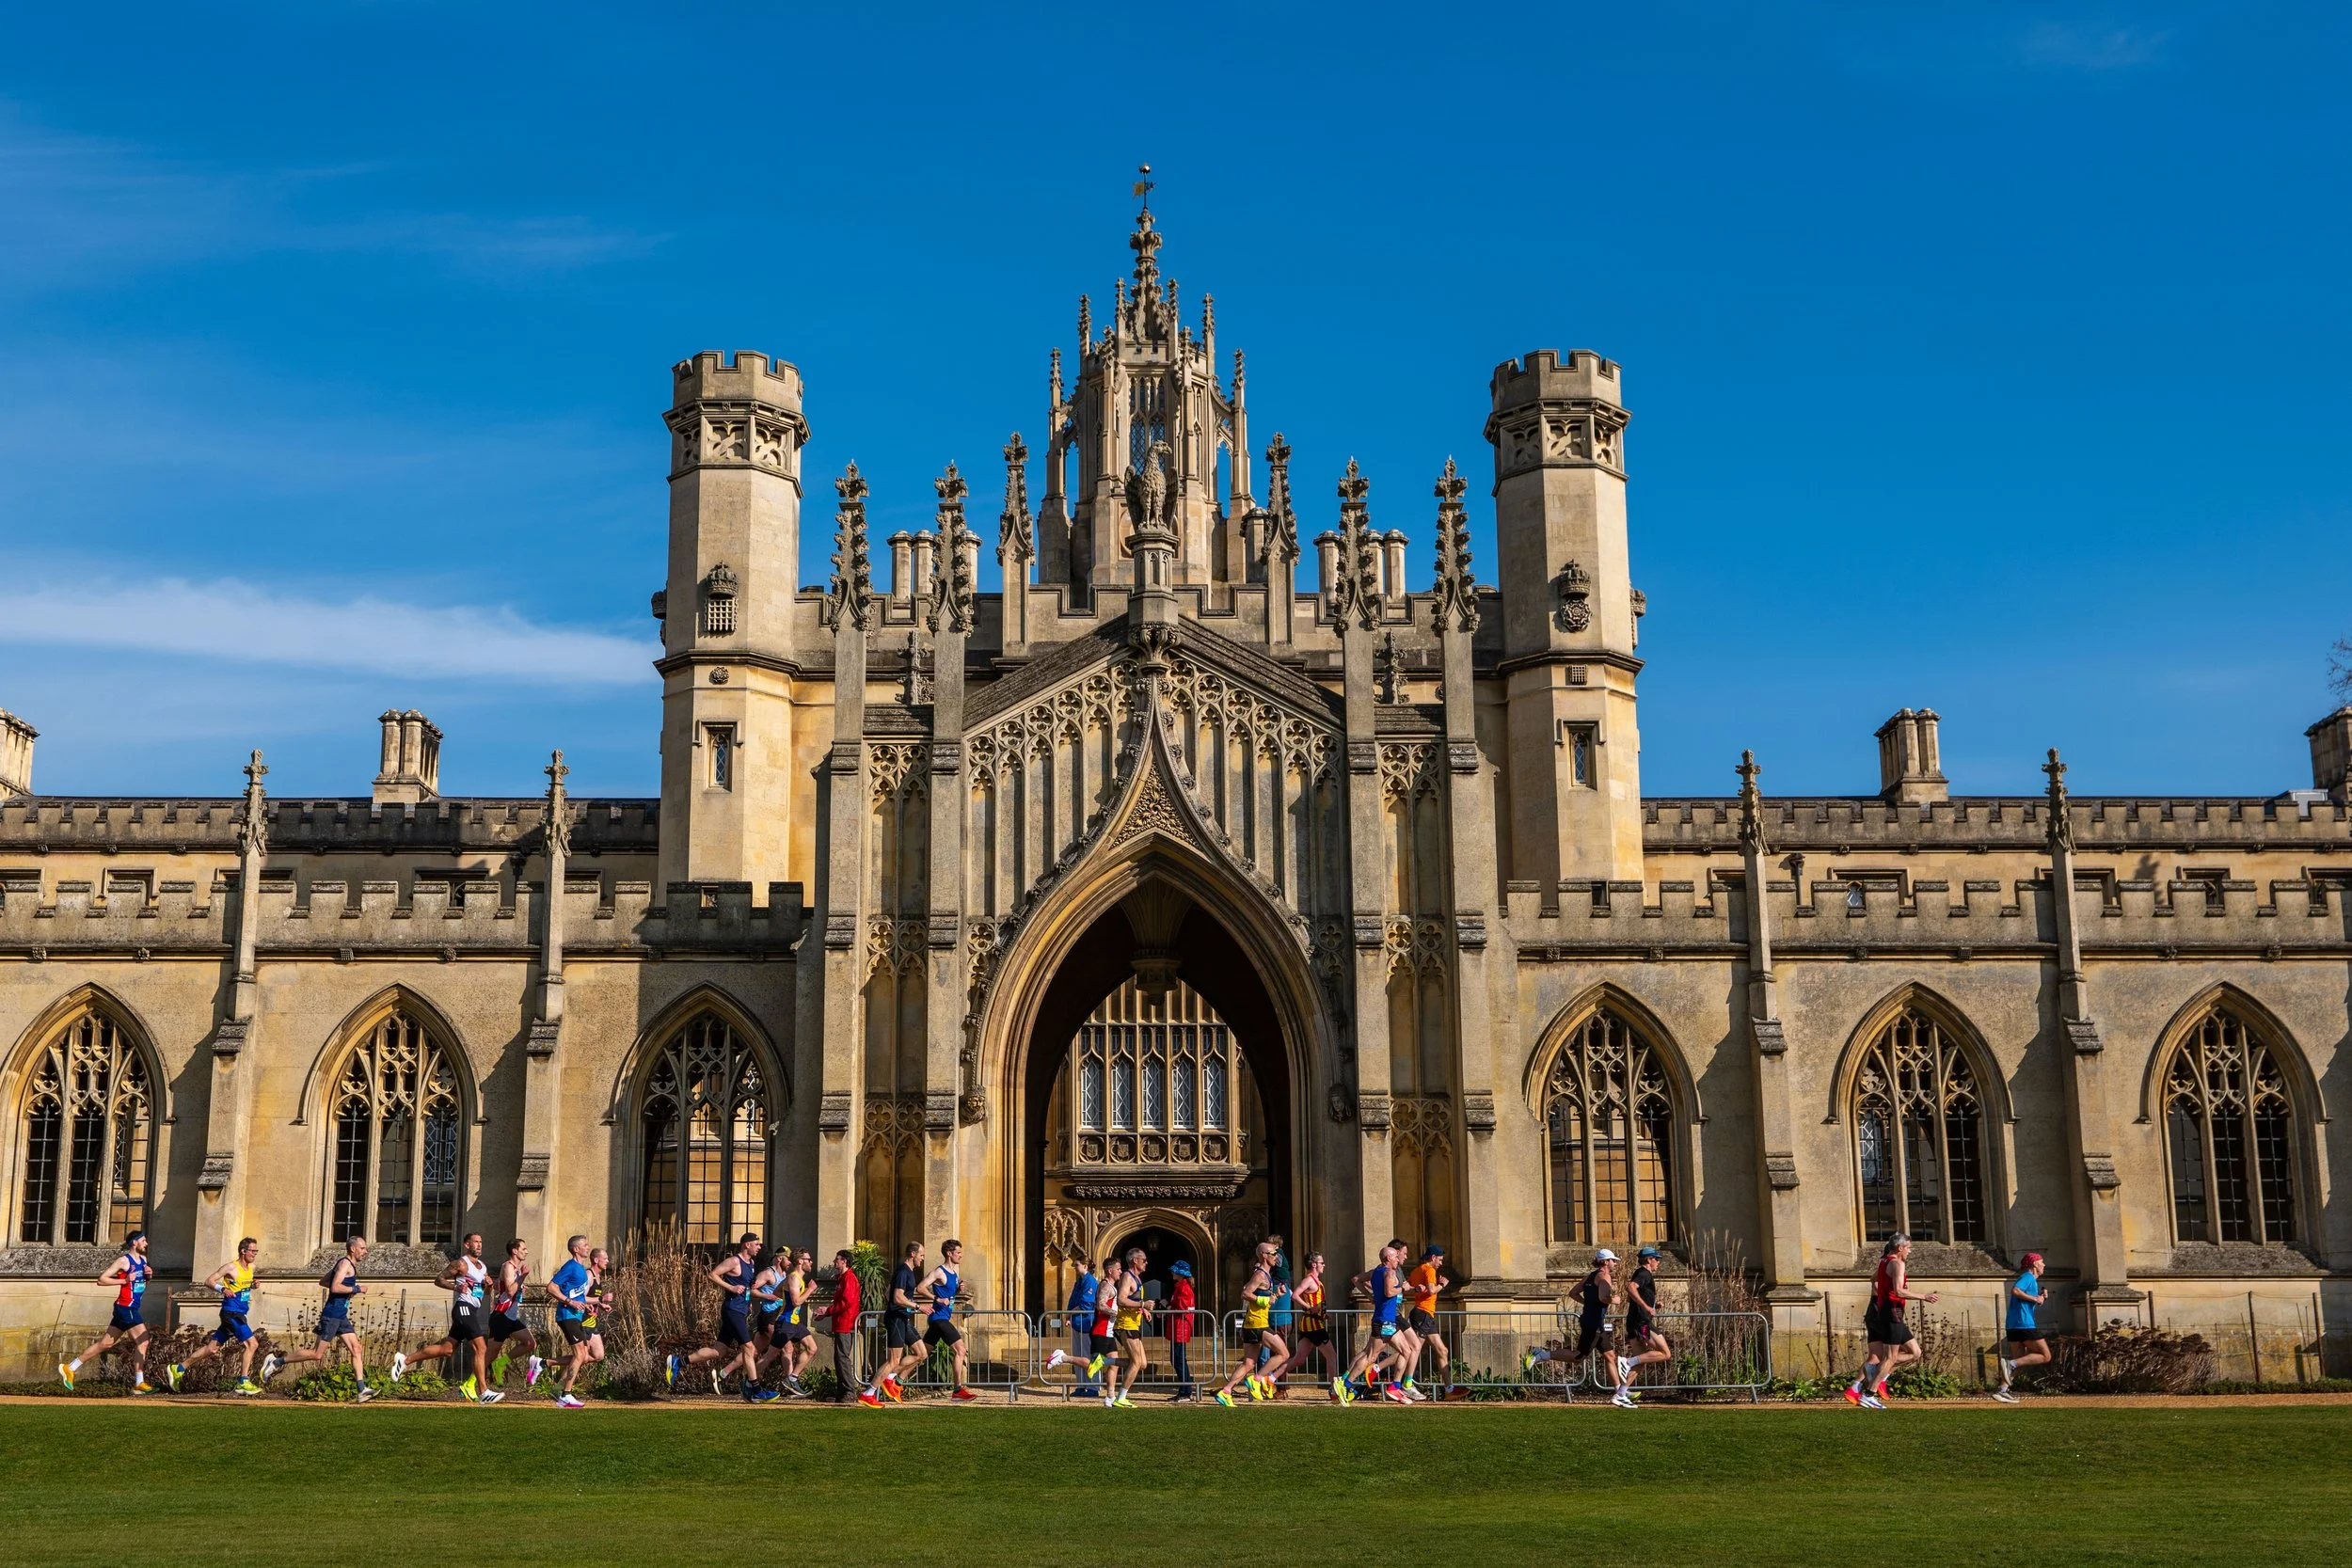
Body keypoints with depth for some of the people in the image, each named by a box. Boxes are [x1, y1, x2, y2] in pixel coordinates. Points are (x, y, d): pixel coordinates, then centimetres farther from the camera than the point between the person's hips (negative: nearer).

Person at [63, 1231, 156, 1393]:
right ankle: (139, 1384, -7)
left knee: (105, 1343, 12)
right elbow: (102, 1279, -13)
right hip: (126, 1307, -9)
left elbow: (143, 1281, 29)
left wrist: (149, 1275, 6)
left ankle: (69, 1368, 19)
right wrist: (124, 1280, -21)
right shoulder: (124, 1261, -11)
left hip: (132, 1309, 9)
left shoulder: (143, 1259, 14)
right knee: (142, 1342, -10)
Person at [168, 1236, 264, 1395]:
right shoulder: (231, 1267, -10)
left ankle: (178, 1369, 20)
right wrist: (223, 1289, -27)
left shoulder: (251, 1267, 13)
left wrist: (253, 1286, 6)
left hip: (239, 1314, 8)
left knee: (213, 1348, 11)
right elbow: (208, 1282, -9)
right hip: (231, 1312, -8)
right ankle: (243, 1382, -11)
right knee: (251, 1344, -14)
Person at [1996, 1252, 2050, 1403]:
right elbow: (2015, 1290, -24)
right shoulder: (2028, 1277, -6)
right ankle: (2011, 1363, -18)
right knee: (2045, 1355, -4)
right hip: (2025, 1324, -10)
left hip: (2013, 1326, 10)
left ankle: (2002, 1390, -1)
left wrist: (2040, 1297, 16)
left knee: (2019, 1360, 10)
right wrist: (2035, 1298, -16)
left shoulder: (2029, 1279, 24)